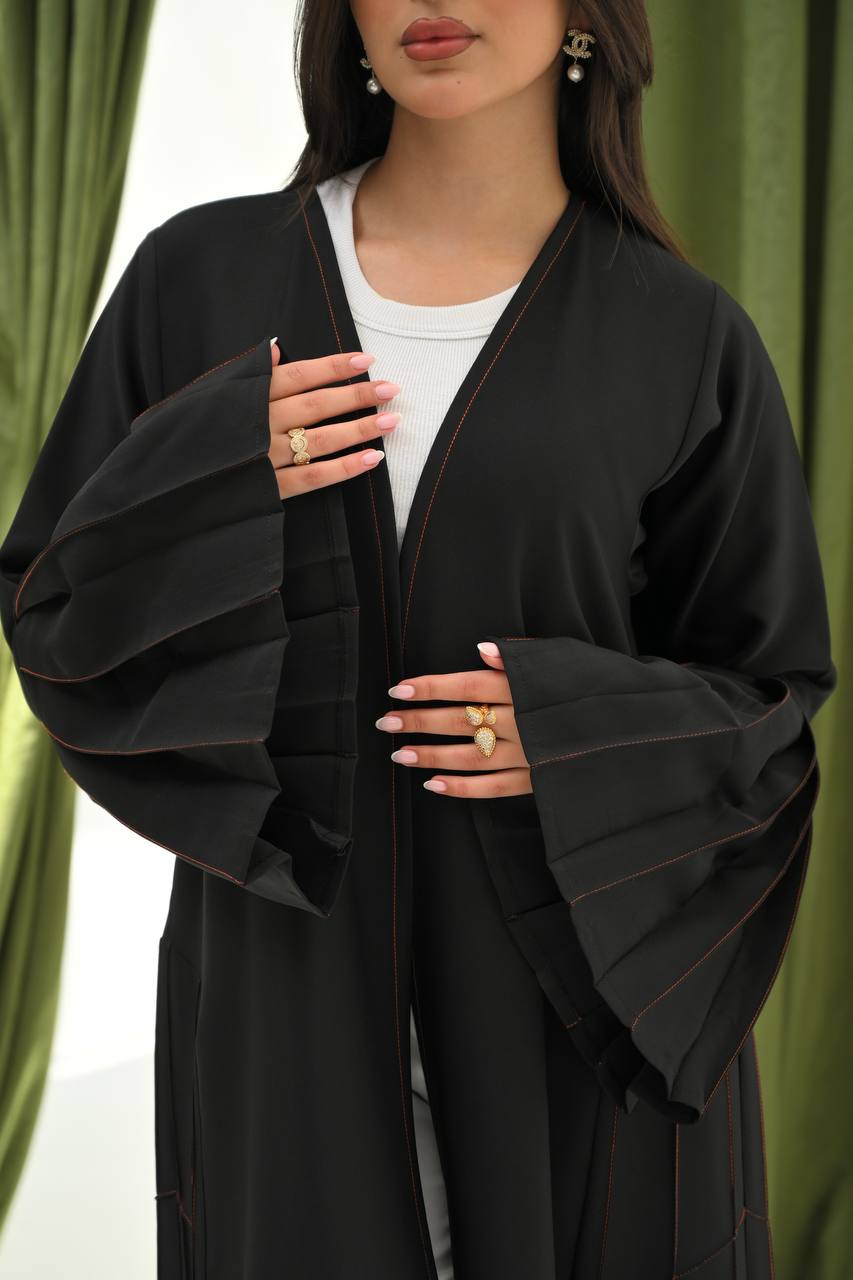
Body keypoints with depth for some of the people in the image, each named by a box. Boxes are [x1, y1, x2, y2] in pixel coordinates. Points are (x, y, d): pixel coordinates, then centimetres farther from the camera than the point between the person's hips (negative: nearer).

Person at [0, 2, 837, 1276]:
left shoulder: (685, 337, -3)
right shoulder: (201, 278, 0)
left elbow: (772, 691, 3)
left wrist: (591, 738, -16)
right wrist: (207, 482, -16)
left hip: (586, 1004, 0)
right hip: (283, 989, 1)